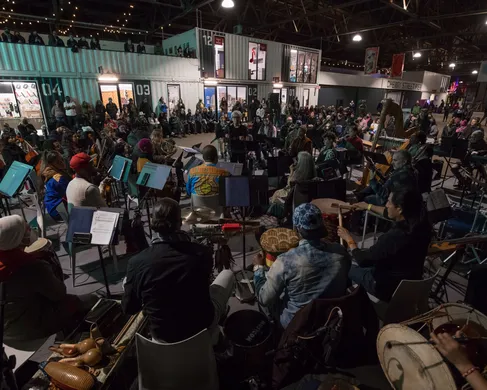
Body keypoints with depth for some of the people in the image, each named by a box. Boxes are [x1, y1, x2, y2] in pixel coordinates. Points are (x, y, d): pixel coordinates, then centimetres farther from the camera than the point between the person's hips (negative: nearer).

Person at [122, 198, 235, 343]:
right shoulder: (202, 253, -19)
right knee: (227, 274, 21)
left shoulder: (137, 262, -20)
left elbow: (129, 309, -4)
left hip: (162, 337, 2)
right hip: (203, 327, -1)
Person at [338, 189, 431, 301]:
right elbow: (389, 213, 8)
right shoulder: (420, 223, -14)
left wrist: (349, 239, -9)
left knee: (349, 268, 14)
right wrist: (368, 206, 18)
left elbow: (363, 260, -22)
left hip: (390, 289, -7)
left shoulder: (393, 237, -36)